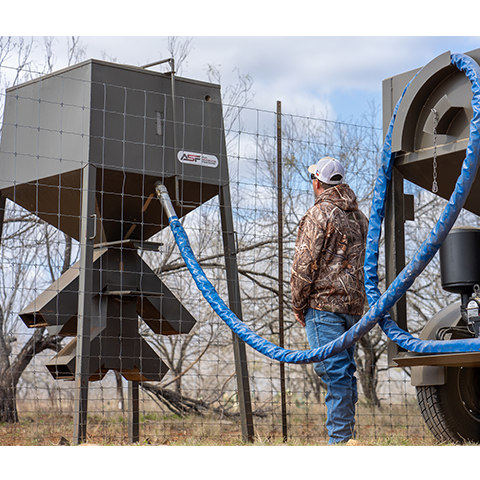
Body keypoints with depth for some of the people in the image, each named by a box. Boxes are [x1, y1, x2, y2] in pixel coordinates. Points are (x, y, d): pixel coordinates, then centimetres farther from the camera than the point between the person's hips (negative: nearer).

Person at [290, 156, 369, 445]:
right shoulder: (360, 217, 17)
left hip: (324, 303, -8)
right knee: (346, 369, 12)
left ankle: (339, 437, -10)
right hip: (355, 305, 8)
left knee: (333, 370, -9)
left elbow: (305, 265, -11)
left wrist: (298, 305, -2)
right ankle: (348, 434, 16)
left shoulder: (318, 215, -8)